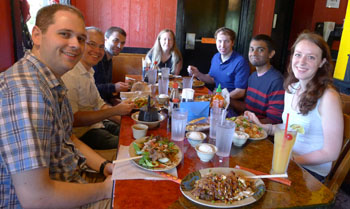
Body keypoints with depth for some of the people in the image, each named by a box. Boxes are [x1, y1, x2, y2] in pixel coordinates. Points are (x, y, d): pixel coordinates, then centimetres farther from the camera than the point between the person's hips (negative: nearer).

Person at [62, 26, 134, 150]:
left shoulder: (89, 71, 12)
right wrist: (115, 110, -22)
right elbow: (73, 119, -23)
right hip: (82, 133, -9)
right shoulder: (69, 75, -19)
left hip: (97, 123, 9)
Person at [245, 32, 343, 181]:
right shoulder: (291, 88, 2)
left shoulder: (328, 97, -20)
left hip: (310, 170, -6)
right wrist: (262, 127, 2)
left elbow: (331, 153, -16)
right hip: (286, 161, 6)